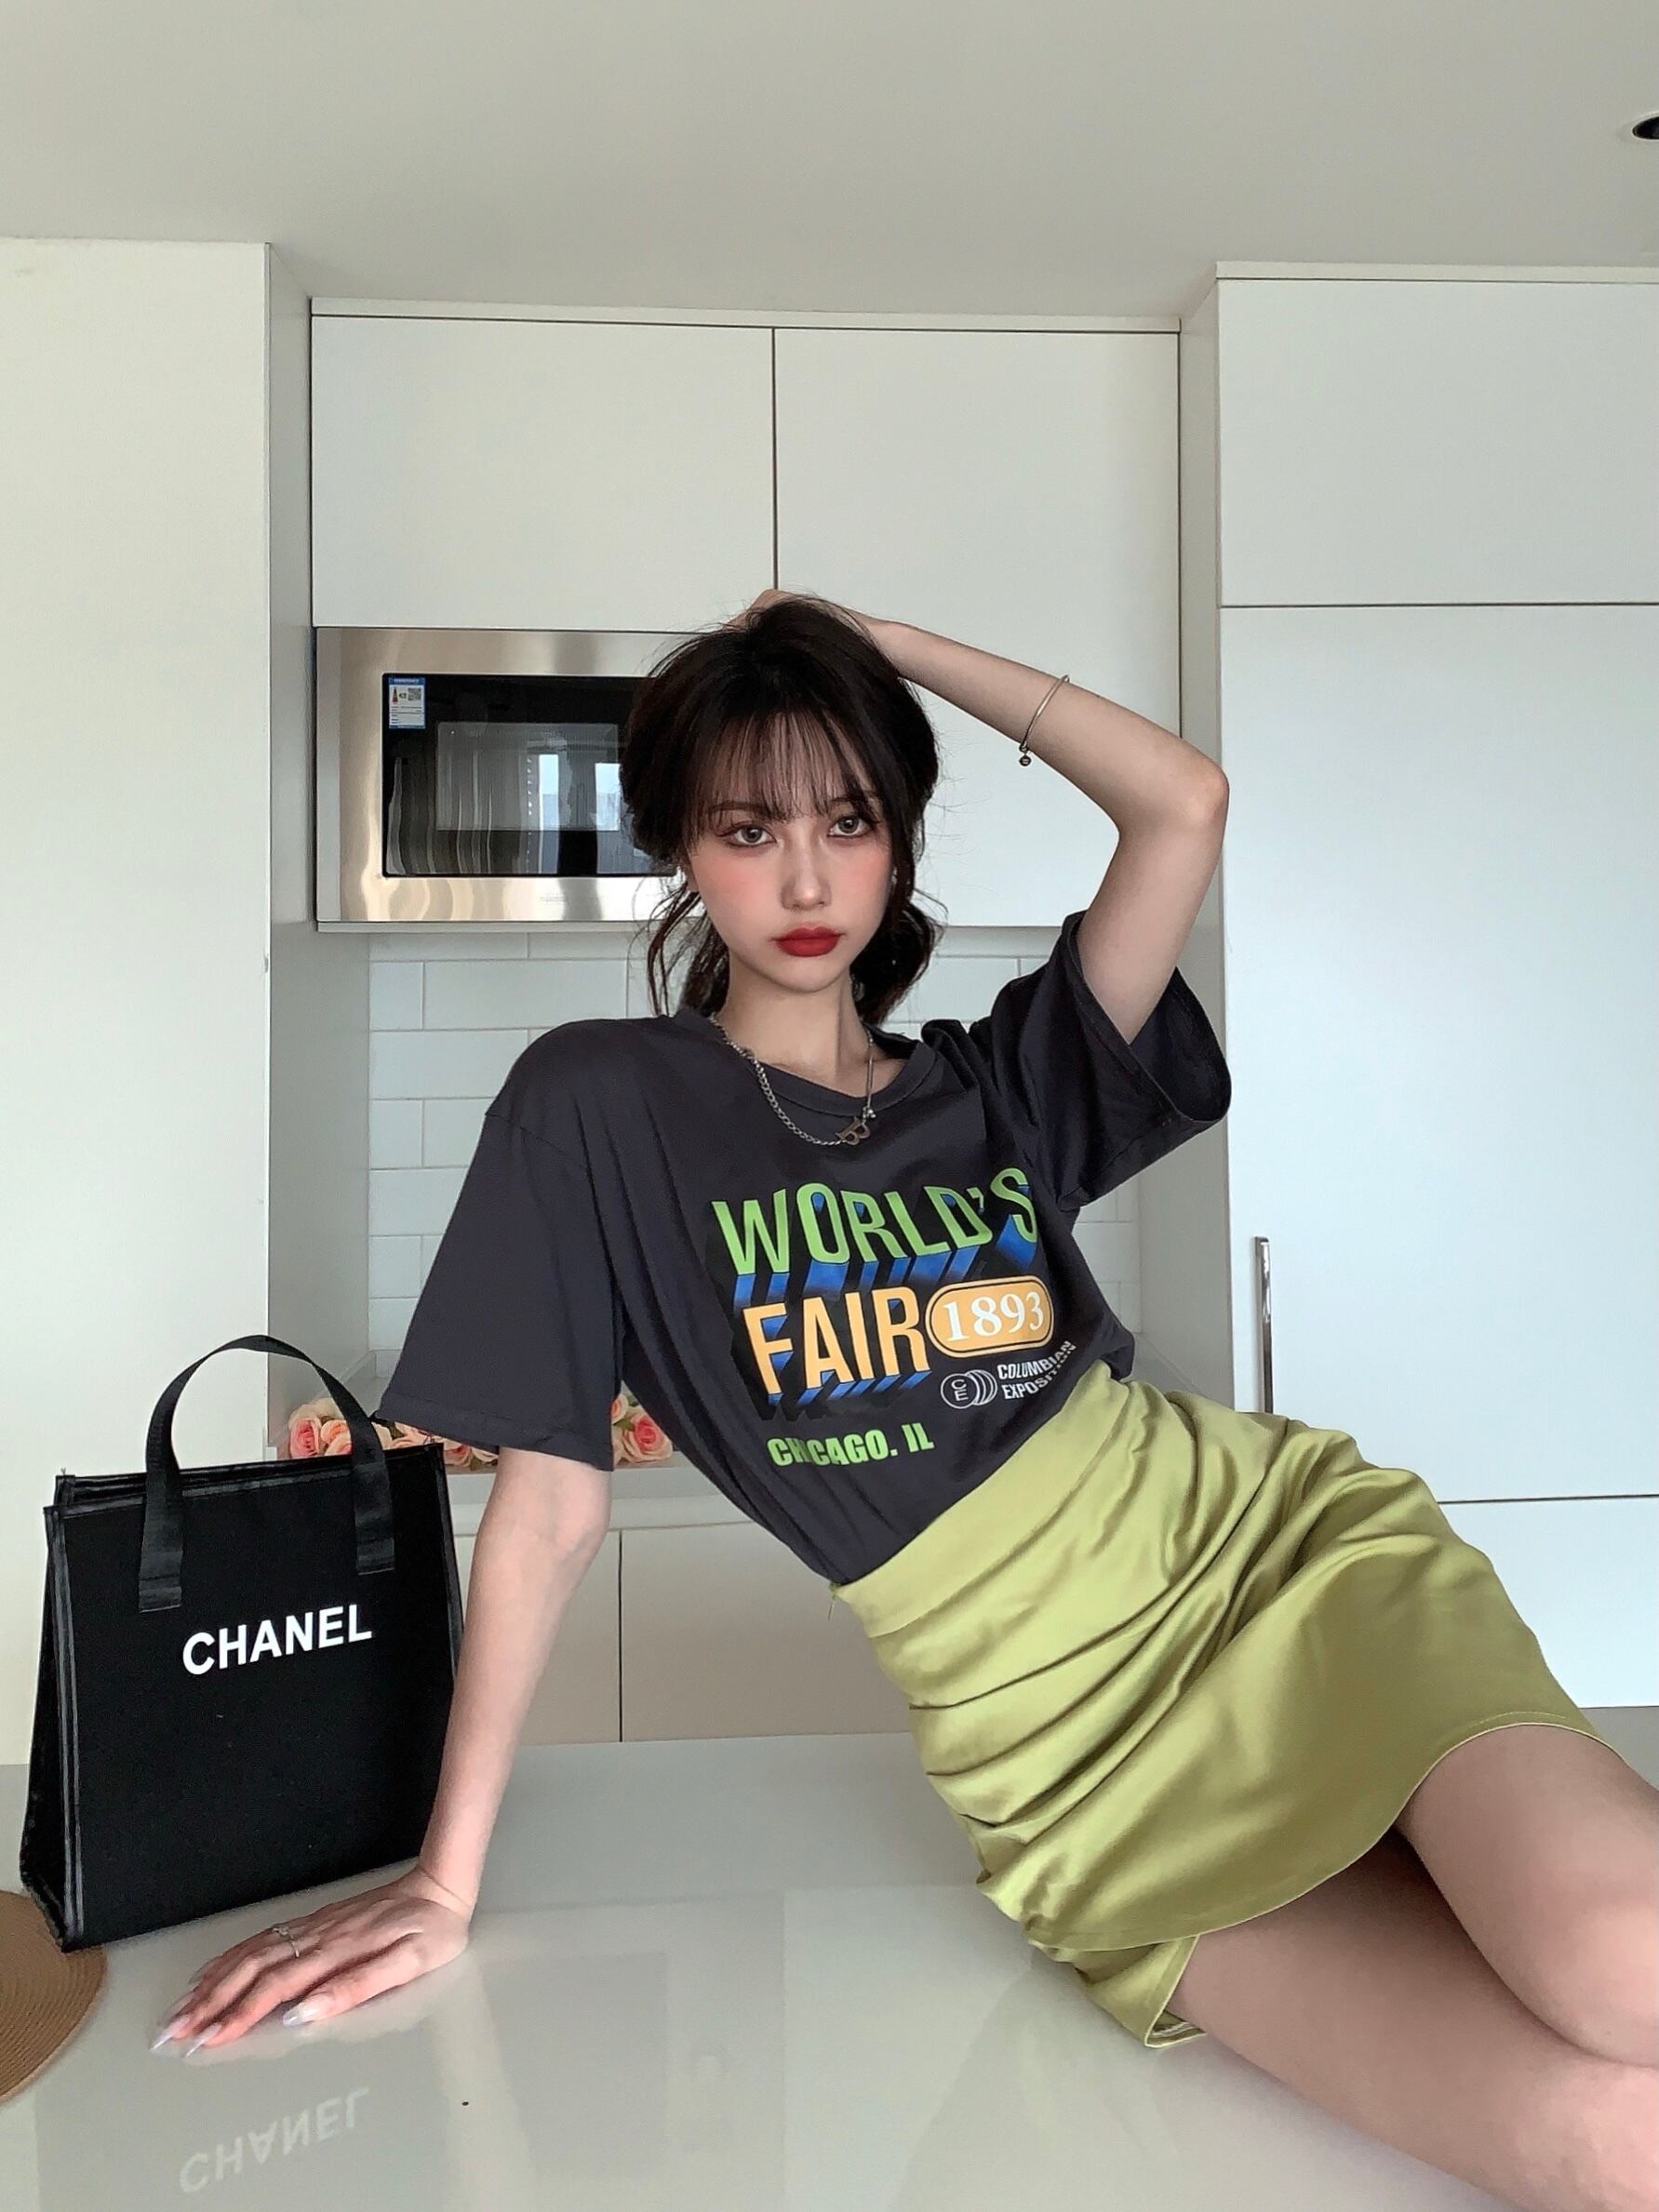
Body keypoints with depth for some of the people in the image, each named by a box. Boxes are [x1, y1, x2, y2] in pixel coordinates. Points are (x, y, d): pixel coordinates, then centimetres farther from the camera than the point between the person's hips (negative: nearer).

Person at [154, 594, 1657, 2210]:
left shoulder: (990, 1084, 10)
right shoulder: (599, 1102, 1)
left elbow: (1184, 806, 0)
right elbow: (550, 1501, 0)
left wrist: (887, 640, 6)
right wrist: (444, 1880, -1)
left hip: (1276, 1533, 3)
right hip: (1066, 1743, -3)